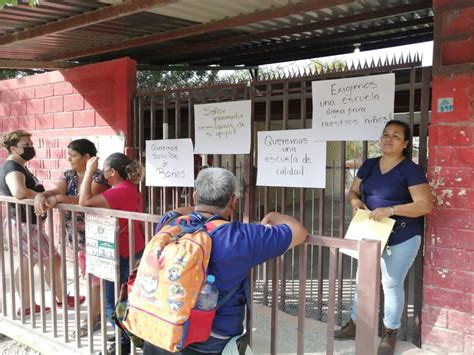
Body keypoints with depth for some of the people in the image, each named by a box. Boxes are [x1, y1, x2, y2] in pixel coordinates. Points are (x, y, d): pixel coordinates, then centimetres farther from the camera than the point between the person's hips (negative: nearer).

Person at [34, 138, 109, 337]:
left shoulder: (98, 176, -17)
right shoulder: (68, 175, 8)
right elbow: (55, 191, -7)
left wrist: (58, 198, -32)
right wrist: (41, 196, -27)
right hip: (77, 235, 8)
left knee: (96, 275, 4)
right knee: (89, 274, 17)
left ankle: (94, 317, 15)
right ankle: (98, 311, 31)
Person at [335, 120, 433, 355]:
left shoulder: (410, 169, -13)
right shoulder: (369, 165, 6)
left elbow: (425, 205, -19)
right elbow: (353, 190, 13)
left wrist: (390, 210, -29)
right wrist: (355, 200, -12)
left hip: (401, 238, -5)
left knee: (392, 284, 4)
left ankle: (390, 333, 23)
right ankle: (355, 324, 30)